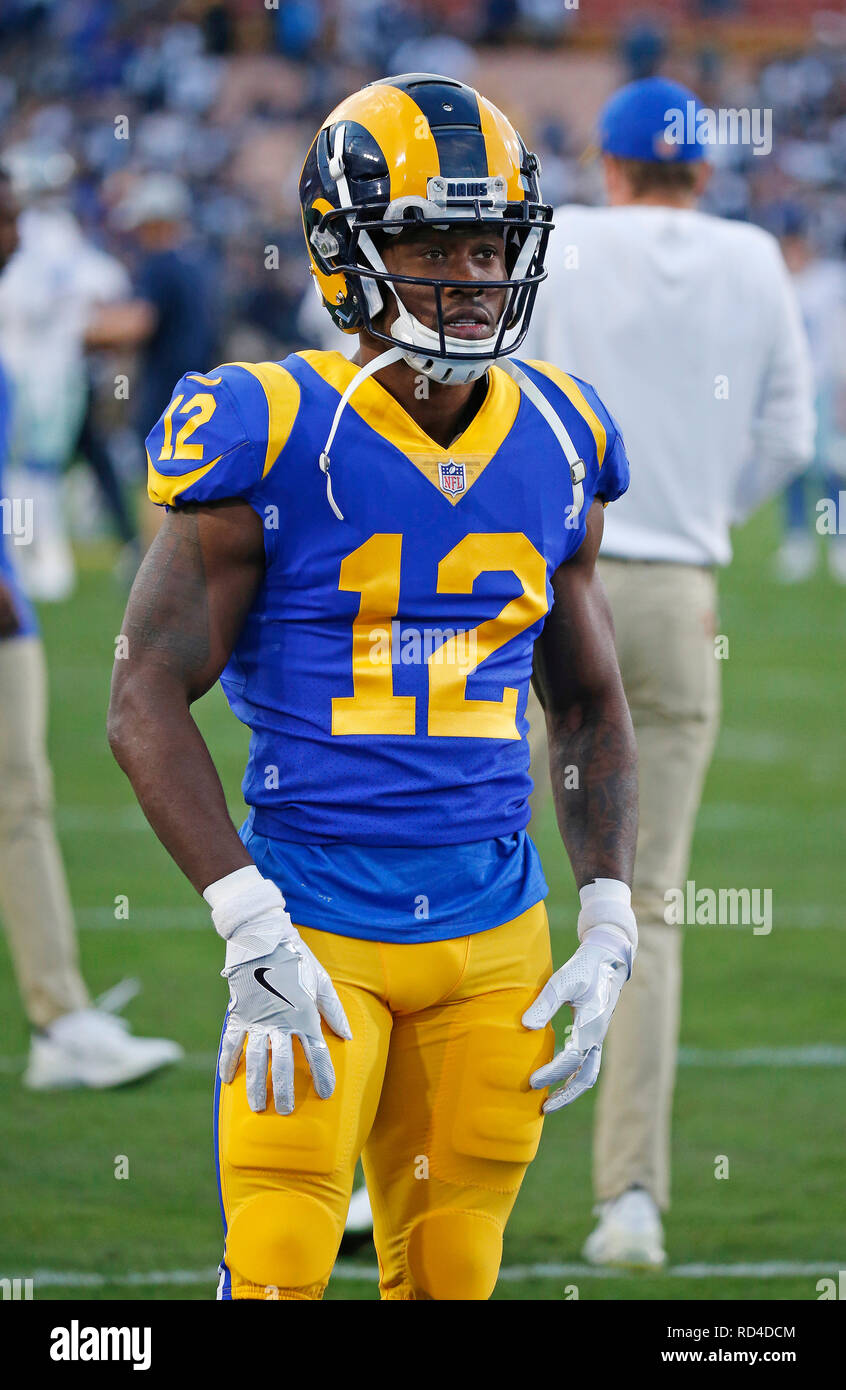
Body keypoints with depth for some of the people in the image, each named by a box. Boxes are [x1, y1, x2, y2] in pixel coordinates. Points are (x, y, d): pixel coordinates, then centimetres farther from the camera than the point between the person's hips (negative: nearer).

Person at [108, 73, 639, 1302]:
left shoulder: (557, 446, 7)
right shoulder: (271, 436, -9)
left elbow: (590, 704, 17)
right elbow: (148, 703, -9)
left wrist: (608, 931, 7)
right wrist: (251, 932, -16)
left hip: (494, 938, 5)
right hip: (316, 928, -5)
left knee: (449, 1279, 8)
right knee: (278, 1272, -12)